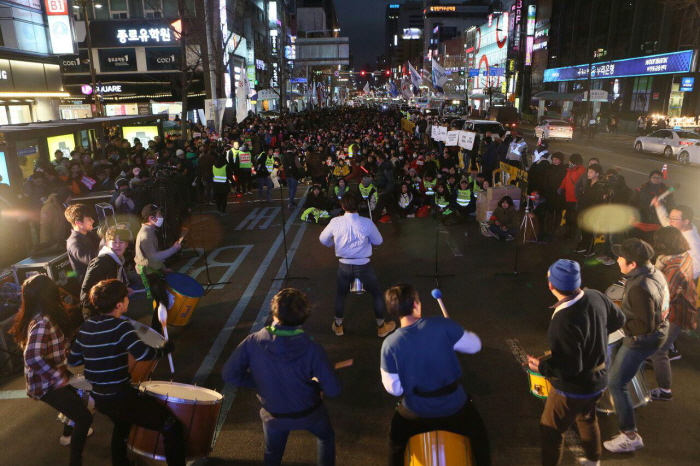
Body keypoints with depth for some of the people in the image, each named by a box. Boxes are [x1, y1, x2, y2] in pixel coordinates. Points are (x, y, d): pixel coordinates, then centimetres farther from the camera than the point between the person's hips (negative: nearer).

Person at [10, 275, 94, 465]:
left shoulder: (45, 317, 1)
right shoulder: (42, 322, -30)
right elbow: (33, 358, -40)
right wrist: (64, 380, -37)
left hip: (52, 379, 10)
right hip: (46, 384, -10)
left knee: (77, 399, 32)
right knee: (84, 417, -10)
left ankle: (69, 434, 55)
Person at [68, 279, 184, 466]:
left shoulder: (86, 327, 3)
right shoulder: (120, 326, -19)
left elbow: (72, 361, 12)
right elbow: (144, 354, -32)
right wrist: (165, 348, -14)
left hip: (99, 398, 9)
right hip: (120, 398, -9)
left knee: (122, 423, 39)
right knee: (172, 426, -3)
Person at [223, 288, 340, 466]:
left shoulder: (253, 342, -26)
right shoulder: (311, 348, -30)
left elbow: (229, 375, -15)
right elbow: (333, 390, -24)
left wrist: (259, 381, -2)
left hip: (274, 415, 2)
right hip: (309, 412, -1)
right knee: (326, 437, 32)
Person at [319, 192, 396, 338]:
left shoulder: (335, 222, -14)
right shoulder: (367, 223, -17)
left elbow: (323, 239, 3)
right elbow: (378, 241, -2)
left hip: (344, 265, 2)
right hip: (363, 266, -1)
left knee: (340, 295, 25)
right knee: (377, 294, 19)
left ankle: (338, 326, 39)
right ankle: (382, 327, 31)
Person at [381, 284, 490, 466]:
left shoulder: (390, 344, -17)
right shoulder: (442, 325, -21)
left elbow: (394, 389, -9)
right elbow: (475, 345, -6)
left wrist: (384, 371, 9)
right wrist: (456, 332, 11)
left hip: (417, 411, 1)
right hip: (454, 405, 0)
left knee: (396, 440, 33)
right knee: (479, 437, 32)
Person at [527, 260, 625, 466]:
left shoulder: (564, 321, -37)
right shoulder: (596, 297, -14)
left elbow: (569, 368, -30)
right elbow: (618, 320, 7)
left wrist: (541, 366, -15)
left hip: (574, 388, -8)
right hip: (598, 379, 9)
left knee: (550, 429, 13)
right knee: (587, 417, 34)